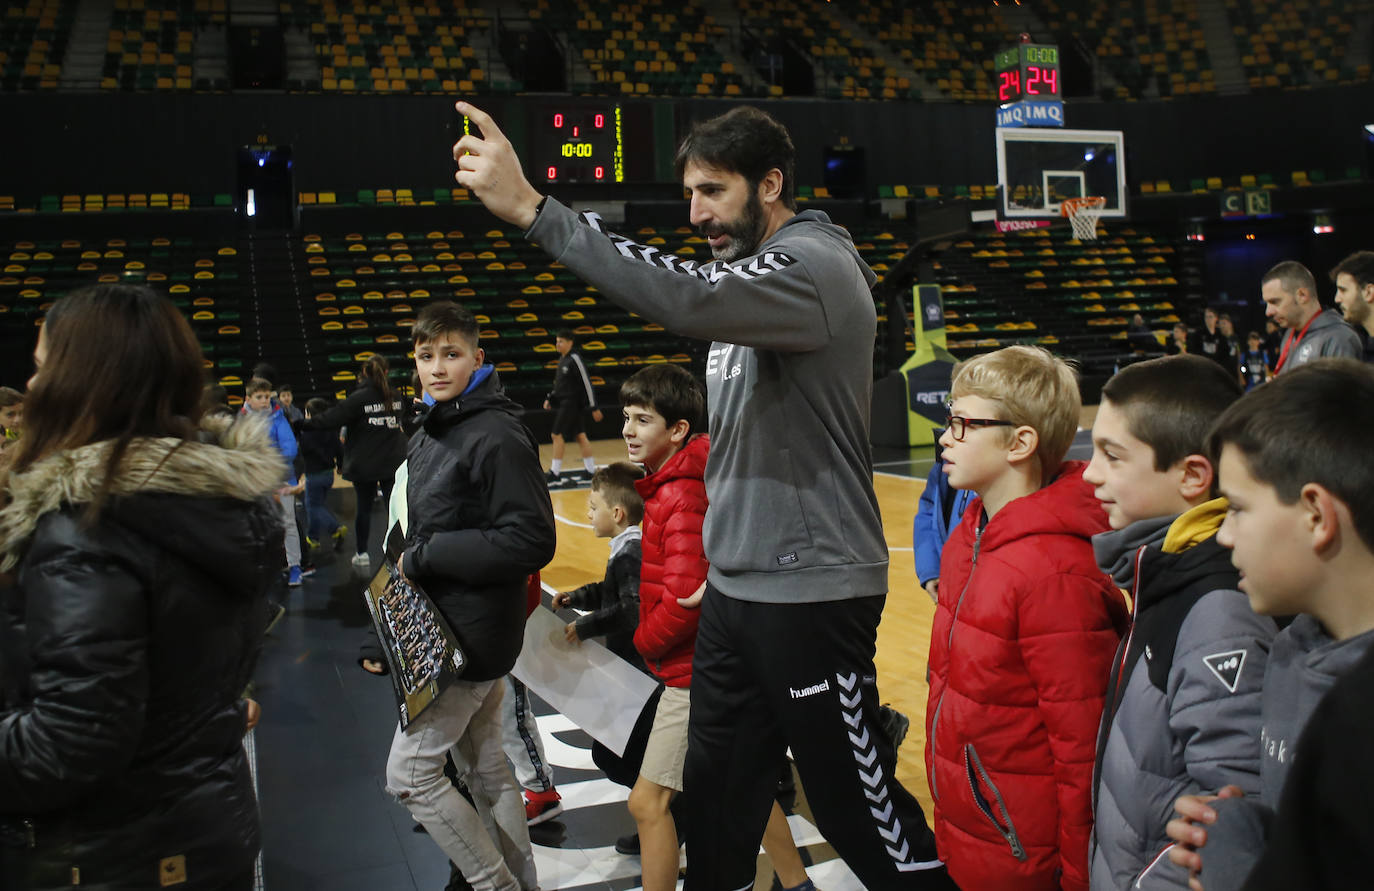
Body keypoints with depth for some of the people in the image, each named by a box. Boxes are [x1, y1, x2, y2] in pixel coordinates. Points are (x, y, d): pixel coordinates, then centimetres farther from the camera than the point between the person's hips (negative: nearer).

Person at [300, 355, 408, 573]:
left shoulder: (359, 398, -11)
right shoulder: (395, 396, 4)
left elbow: (331, 419, -13)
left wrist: (303, 424, -5)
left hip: (364, 465, -2)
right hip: (392, 464, 2)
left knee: (364, 508, 11)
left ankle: (361, 554, 20)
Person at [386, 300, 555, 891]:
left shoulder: (497, 437, -19)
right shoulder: (432, 434, 11)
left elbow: (530, 542, -24)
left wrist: (423, 555, -19)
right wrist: (412, 561, 4)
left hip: (473, 637, -9)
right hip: (446, 631, 9)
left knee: (409, 774, -3)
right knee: (486, 767, 17)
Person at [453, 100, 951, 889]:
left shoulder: (815, 265, -16)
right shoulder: (754, 273, 14)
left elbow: (689, 297, -35)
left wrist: (533, 210, -37)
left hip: (811, 593, -9)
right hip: (735, 586, 9)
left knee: (860, 805, 3)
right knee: (716, 799, 16)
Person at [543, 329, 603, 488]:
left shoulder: (575, 359, -15)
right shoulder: (562, 359, 12)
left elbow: (587, 383, -15)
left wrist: (594, 407, -15)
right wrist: (550, 398, 15)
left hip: (572, 403, -9)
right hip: (563, 403, 9)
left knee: (557, 435, -10)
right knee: (580, 436, 11)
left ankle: (555, 475, -6)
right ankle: (590, 471, 17)